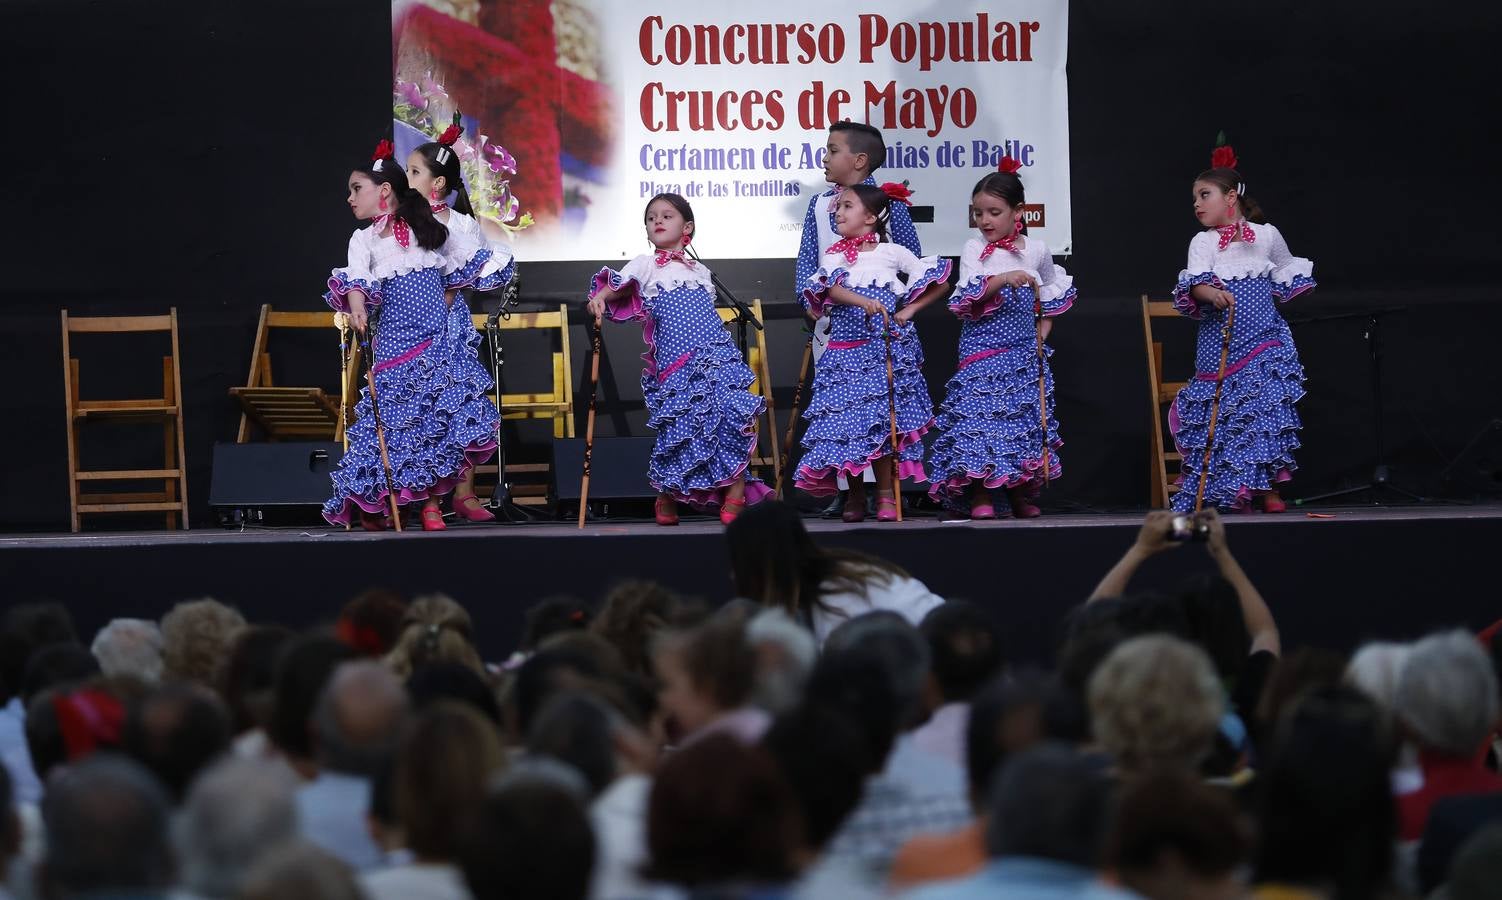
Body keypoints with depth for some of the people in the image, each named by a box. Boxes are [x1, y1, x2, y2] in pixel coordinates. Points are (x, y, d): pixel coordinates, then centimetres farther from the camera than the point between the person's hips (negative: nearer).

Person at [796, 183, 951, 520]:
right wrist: (865, 303, -31)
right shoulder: (833, 256, 7)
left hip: (884, 347, -2)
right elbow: (832, 289, -15)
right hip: (845, 350, 2)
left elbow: (938, 283, 10)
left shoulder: (891, 252, 4)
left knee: (882, 418, -9)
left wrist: (909, 310, 1)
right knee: (846, 419, -3)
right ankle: (855, 495, 10)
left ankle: (886, 495, -3)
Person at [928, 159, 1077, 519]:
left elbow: (1056, 288, 25)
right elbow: (968, 295, -16)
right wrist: (1002, 279, -31)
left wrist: (1044, 328, 16)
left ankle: (1021, 493, 12)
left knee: (1024, 415, 3)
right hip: (983, 346, -3)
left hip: (1024, 349, 3)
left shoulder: (1036, 250, 7)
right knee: (980, 412, -12)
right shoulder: (974, 249, -1)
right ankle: (980, 496, -12)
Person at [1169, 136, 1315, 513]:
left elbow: (1287, 275, 23)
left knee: (1268, 408, -7)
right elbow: (1193, 284, -15)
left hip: (1264, 339, 0)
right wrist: (1208, 293, -34)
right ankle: (1236, 491, 7)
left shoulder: (1267, 235, 5)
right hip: (1220, 341, 0)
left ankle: (1268, 487, 2)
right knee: (1225, 409, -1)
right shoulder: (1202, 242, 2)